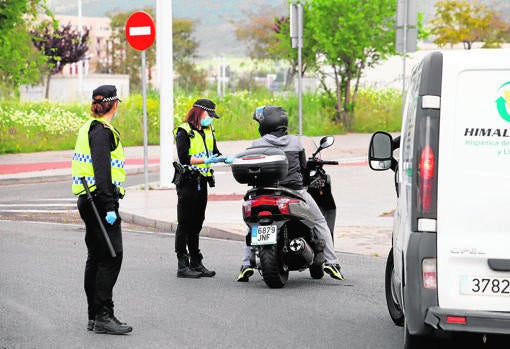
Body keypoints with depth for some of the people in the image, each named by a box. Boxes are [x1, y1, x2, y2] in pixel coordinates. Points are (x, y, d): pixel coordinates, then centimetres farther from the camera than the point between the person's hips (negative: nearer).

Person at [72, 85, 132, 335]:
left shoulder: (89, 128, 17)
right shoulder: (102, 131, -13)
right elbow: (102, 171, -20)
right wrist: (110, 207, -22)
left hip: (87, 199, 10)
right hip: (100, 198, -10)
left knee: (96, 256, 12)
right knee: (112, 256, -11)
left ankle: (94, 316, 16)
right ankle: (103, 316, -13)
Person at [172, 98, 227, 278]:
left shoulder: (208, 131, 15)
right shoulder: (184, 131, -9)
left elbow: (214, 153, 17)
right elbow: (183, 157, -18)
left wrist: (226, 159, -3)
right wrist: (206, 160, -23)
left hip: (201, 181, 8)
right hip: (187, 181, -8)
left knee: (197, 223, 12)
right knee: (185, 224, -5)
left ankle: (196, 263, 17)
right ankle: (182, 265, -3)